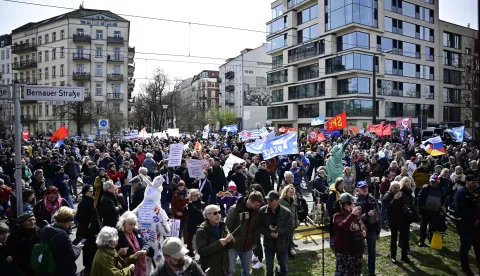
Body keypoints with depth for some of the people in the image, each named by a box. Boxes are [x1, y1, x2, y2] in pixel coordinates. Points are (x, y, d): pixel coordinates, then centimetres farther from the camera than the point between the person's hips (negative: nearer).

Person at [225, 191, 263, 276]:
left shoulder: (256, 211, -2)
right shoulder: (235, 209, -19)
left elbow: (256, 228, 9)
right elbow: (227, 227, -14)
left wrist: (254, 242, 11)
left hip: (248, 246, 5)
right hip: (233, 245, -5)